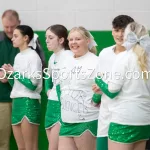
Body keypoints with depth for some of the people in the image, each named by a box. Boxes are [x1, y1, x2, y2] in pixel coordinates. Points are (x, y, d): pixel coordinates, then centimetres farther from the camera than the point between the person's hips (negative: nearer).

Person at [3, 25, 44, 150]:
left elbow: (33, 84, -15)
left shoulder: (33, 56, -7)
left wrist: (14, 73, -11)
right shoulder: (18, 57, 17)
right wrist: (8, 75, 2)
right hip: (17, 102, 8)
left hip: (29, 103, -8)